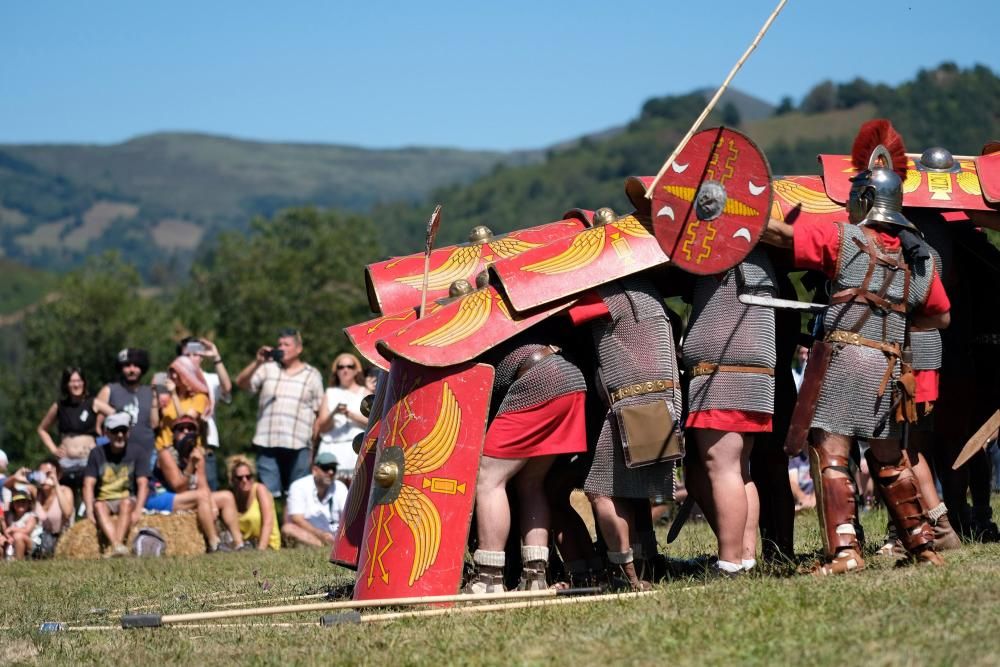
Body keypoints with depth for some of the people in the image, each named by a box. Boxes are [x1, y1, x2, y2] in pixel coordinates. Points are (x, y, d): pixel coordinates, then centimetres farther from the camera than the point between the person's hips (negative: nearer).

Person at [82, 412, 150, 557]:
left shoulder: (138, 452, 3)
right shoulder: (97, 454, 7)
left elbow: (143, 484, -7)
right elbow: (88, 484, -3)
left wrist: (137, 510, -23)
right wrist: (89, 510, -20)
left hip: (128, 502, -1)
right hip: (104, 500, 1)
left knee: (126, 503, -34)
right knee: (98, 506, -32)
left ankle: (118, 544, -53)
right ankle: (117, 545, -52)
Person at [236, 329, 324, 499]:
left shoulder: (312, 376, 11)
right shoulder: (268, 369, 13)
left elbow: (319, 413, 8)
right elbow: (241, 383, 2)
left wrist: (315, 444, 1)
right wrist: (257, 362, -11)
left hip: (299, 446, -1)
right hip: (268, 443, 1)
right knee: (268, 494, -1)